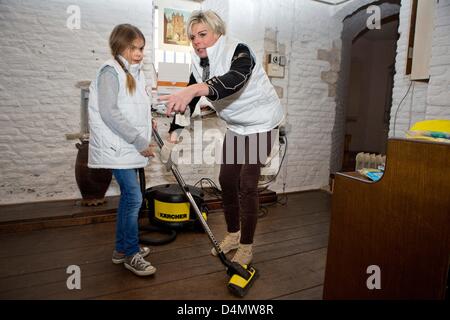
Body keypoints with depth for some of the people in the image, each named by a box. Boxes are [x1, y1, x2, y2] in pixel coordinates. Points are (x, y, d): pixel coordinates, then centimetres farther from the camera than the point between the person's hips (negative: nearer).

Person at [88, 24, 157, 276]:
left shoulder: (136, 72, 14)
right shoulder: (110, 71, -12)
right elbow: (109, 113, -21)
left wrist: (147, 121, 7)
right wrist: (139, 140, -21)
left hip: (131, 147, 9)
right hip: (117, 147, -9)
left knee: (128, 196, 14)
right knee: (134, 198, -8)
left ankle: (122, 248, 28)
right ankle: (132, 254, 8)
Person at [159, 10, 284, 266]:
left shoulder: (239, 51, -25)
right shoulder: (200, 63, -3)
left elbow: (234, 80, -47)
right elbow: (188, 100, -1)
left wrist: (195, 89, -64)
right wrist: (174, 132, -11)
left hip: (261, 123, -7)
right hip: (236, 125, 7)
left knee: (247, 184, -7)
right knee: (227, 179, 8)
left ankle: (246, 245, 10)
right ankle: (233, 234, 27)